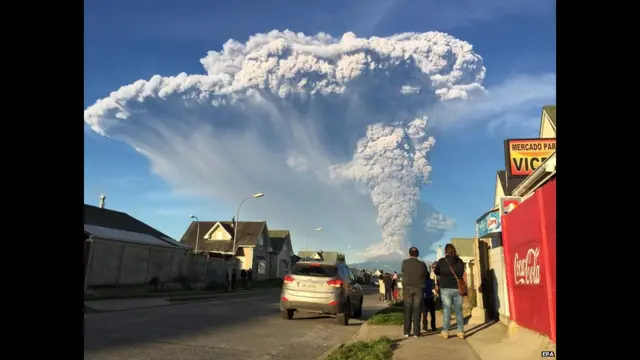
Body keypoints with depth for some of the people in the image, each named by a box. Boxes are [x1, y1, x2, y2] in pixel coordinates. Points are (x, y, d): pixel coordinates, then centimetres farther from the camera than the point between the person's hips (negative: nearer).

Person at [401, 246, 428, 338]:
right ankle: (416, 332, 2)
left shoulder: (404, 263, -3)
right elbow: (426, 275, 8)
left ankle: (406, 332, 5)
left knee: (407, 310, 5)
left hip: (407, 288, 0)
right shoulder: (422, 264, -4)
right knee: (417, 310, 3)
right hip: (418, 289, 0)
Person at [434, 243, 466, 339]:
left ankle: (445, 332, -1)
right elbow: (462, 274, 16)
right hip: (457, 288, 2)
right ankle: (461, 331, 8)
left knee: (446, 310, -1)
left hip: (445, 288, -2)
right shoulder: (460, 261, 3)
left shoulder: (442, 261, -5)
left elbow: (436, 272, 9)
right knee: (459, 311, 7)